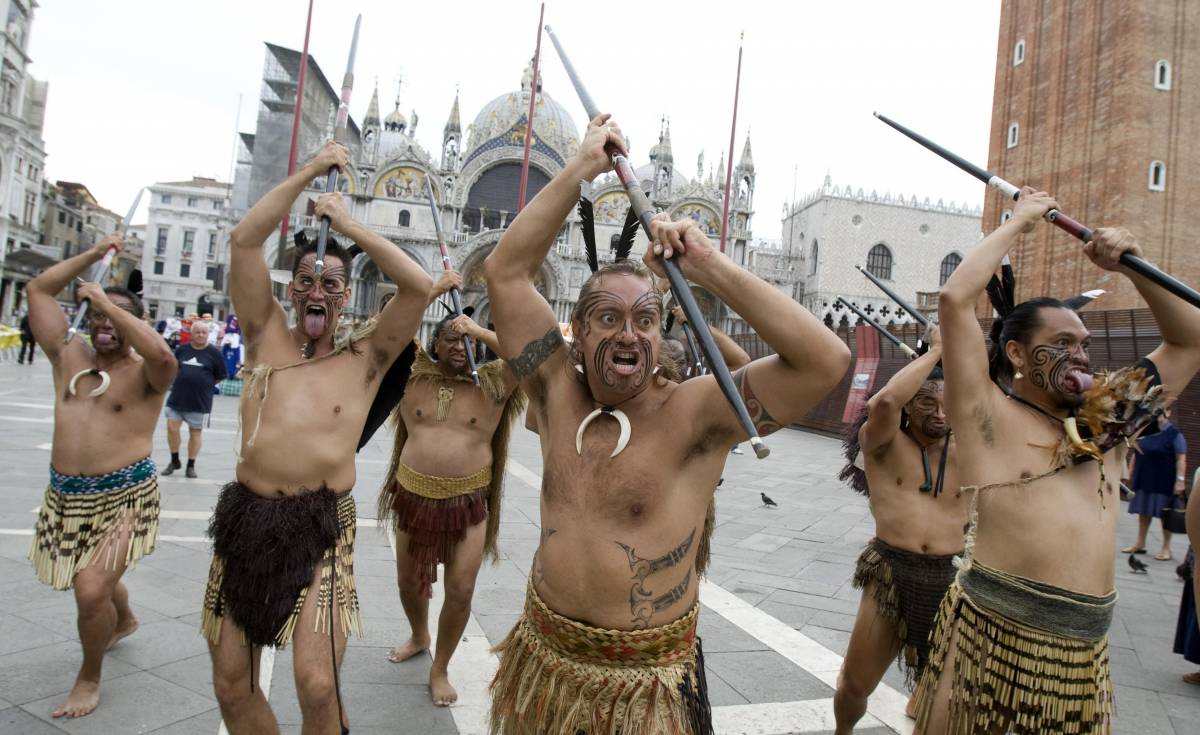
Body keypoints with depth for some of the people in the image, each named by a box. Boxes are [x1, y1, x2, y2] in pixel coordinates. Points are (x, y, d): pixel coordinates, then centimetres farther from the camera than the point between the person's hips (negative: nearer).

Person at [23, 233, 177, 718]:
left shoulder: (144, 373, -9)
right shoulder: (69, 356, 5)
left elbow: (163, 355, -35)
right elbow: (37, 290, 6)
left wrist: (110, 303, -26)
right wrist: (94, 254, 0)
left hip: (123, 496, -6)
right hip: (66, 495, 6)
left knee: (91, 593, -12)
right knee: (92, 580, 24)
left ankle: (89, 678, 13)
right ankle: (124, 620, 56)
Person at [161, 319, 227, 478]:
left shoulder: (213, 353, -3)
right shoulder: (182, 350, 4)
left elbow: (220, 376, 2)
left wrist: (204, 384, 2)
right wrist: (182, 382, 7)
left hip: (200, 401, -2)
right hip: (177, 398, 3)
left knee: (195, 432, 7)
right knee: (171, 427, 2)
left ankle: (191, 465, 19)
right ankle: (174, 461, 22)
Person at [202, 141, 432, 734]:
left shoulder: (364, 358, 2)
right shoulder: (267, 340, 8)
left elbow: (419, 285, -10)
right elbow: (243, 240, -1)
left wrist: (348, 225, -3)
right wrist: (308, 172, -1)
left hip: (321, 527, -3)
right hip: (245, 519, 3)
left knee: (317, 687, -13)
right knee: (231, 686, 11)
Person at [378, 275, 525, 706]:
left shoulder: (492, 383, -3)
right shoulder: (415, 375, 0)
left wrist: (481, 332, -14)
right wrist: (433, 292, -8)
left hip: (469, 503, -2)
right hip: (413, 496, 2)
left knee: (461, 590, -1)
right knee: (408, 580, 19)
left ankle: (440, 669, 21)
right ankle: (418, 637, 49)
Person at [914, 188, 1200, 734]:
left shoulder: (1103, 424, 14)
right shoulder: (988, 415, -3)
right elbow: (954, 299, -12)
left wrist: (1132, 267, 12)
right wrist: (1019, 221, 1)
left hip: (1084, 649, 6)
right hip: (991, 631, -6)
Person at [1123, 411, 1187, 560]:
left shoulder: (1174, 434, -8)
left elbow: (1181, 459, -13)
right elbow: (1135, 454, 17)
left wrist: (1180, 480, -20)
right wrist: (1132, 473, 15)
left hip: (1164, 482, -5)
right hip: (1144, 480, 5)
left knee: (1164, 514, 2)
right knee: (1143, 511, 10)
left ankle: (1166, 549, 10)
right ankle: (1140, 544, 19)